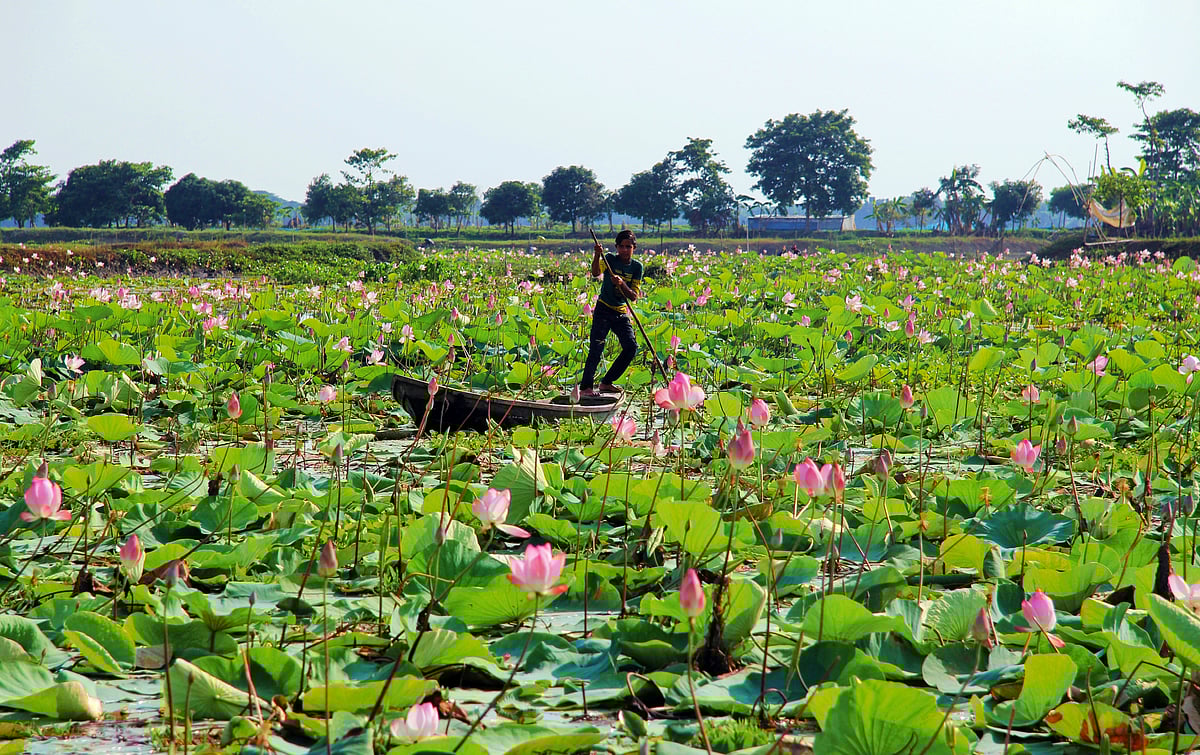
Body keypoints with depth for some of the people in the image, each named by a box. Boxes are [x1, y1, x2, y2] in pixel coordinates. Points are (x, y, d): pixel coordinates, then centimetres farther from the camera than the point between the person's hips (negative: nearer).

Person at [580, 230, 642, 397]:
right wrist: (597, 255, -41)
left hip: (621, 313, 4)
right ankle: (585, 386, -15)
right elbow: (595, 273, -26)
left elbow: (633, 297, -4)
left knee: (631, 347, -3)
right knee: (597, 347, -14)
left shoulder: (637, 267, 2)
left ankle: (606, 382, 9)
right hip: (604, 310, -4)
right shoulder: (610, 259, -5)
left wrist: (622, 284, -22)